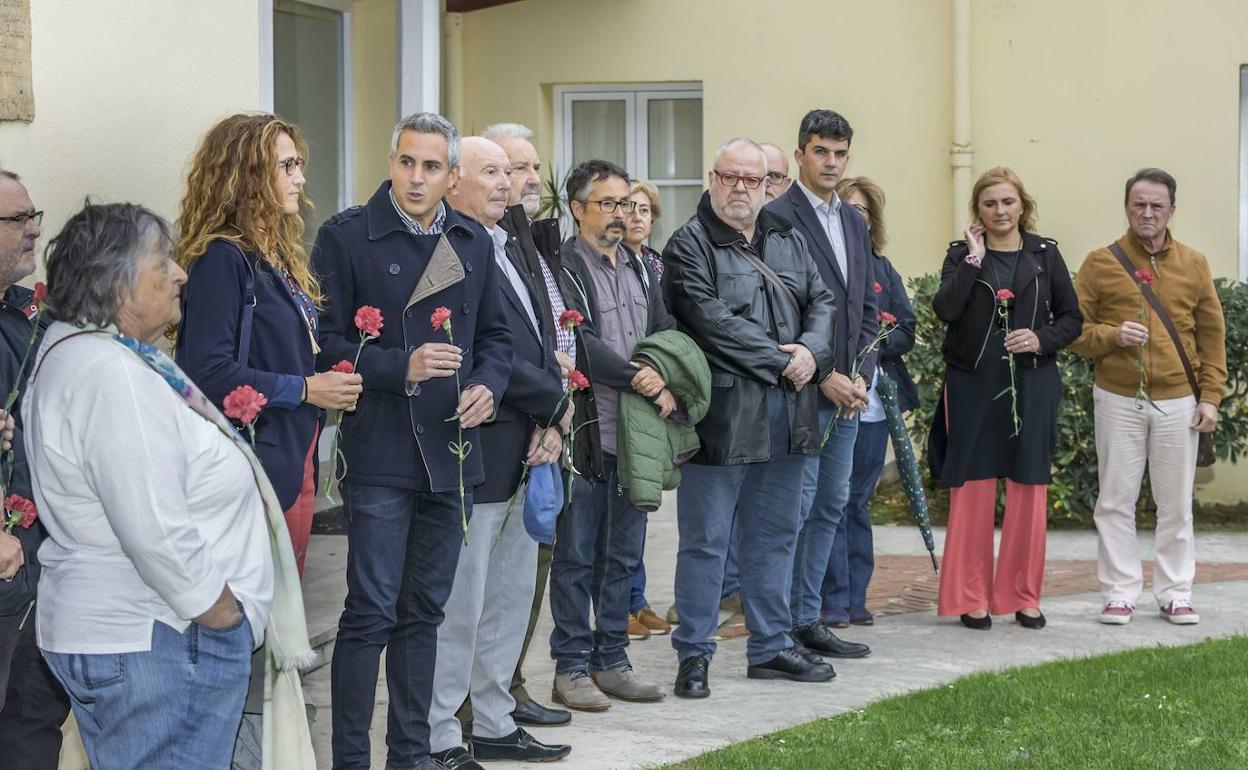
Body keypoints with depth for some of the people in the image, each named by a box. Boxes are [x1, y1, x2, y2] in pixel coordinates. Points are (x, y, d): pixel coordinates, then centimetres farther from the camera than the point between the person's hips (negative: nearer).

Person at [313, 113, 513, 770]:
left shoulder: (473, 242, 11)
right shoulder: (346, 236, -6)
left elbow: (495, 335, 18)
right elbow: (325, 344, -9)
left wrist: (488, 385, -2)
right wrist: (401, 367, -20)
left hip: (453, 452, 6)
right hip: (379, 453, -6)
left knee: (424, 611, 14)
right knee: (371, 612, -5)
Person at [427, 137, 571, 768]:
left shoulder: (508, 251, 15)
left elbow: (541, 339, 13)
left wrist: (551, 423, -1)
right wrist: (555, 404, -9)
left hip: (527, 453, 10)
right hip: (477, 454, -10)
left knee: (512, 598, 16)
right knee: (460, 603, -2)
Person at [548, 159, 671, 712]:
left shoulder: (640, 269, 17)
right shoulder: (562, 268, -7)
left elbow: (667, 333, 12)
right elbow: (578, 343, -18)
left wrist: (669, 383, -7)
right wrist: (638, 377, -18)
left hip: (636, 432, 7)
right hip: (586, 431, -7)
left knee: (623, 554, 11)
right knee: (576, 555, 0)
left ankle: (611, 660, 20)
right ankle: (572, 666, 7)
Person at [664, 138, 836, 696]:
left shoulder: (788, 241, 16)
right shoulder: (690, 245, -6)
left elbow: (821, 301, 13)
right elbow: (711, 319, -15)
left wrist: (812, 351, -8)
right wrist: (781, 362, -13)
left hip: (787, 415, 7)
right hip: (722, 414, -6)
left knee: (776, 535, 14)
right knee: (706, 540, -1)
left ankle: (771, 645, 24)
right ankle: (694, 654, 6)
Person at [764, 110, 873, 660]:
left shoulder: (854, 222, 16)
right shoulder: (779, 218, -10)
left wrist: (861, 375, 3)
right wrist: (824, 377, -16)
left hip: (847, 389, 8)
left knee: (831, 505, 12)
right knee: (795, 506, -6)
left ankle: (807, 619, 20)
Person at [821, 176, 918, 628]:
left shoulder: (882, 268, 14)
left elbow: (906, 331, 8)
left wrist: (875, 343, -10)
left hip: (874, 400, 5)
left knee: (858, 501, 11)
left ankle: (855, 599, 17)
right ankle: (833, 602, 0)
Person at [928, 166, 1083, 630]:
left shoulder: (1045, 254, 8)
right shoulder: (961, 254, 5)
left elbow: (1072, 317, 9)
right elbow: (944, 309, -12)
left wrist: (1042, 339, -8)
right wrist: (974, 260, -13)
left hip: (1031, 386, 1)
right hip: (973, 385, -1)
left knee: (1029, 489, 3)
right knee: (972, 489, -1)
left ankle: (1023, 596, 12)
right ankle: (971, 597, 6)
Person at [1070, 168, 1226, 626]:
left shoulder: (1194, 265, 7)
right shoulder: (1100, 264, 2)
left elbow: (1212, 335, 9)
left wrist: (1210, 396, 2)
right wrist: (1111, 336, -15)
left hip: (1177, 403, 1)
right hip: (1118, 400, -1)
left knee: (1176, 503, 5)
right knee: (1116, 502, 2)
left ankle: (1175, 593, 14)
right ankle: (1120, 593, 9)